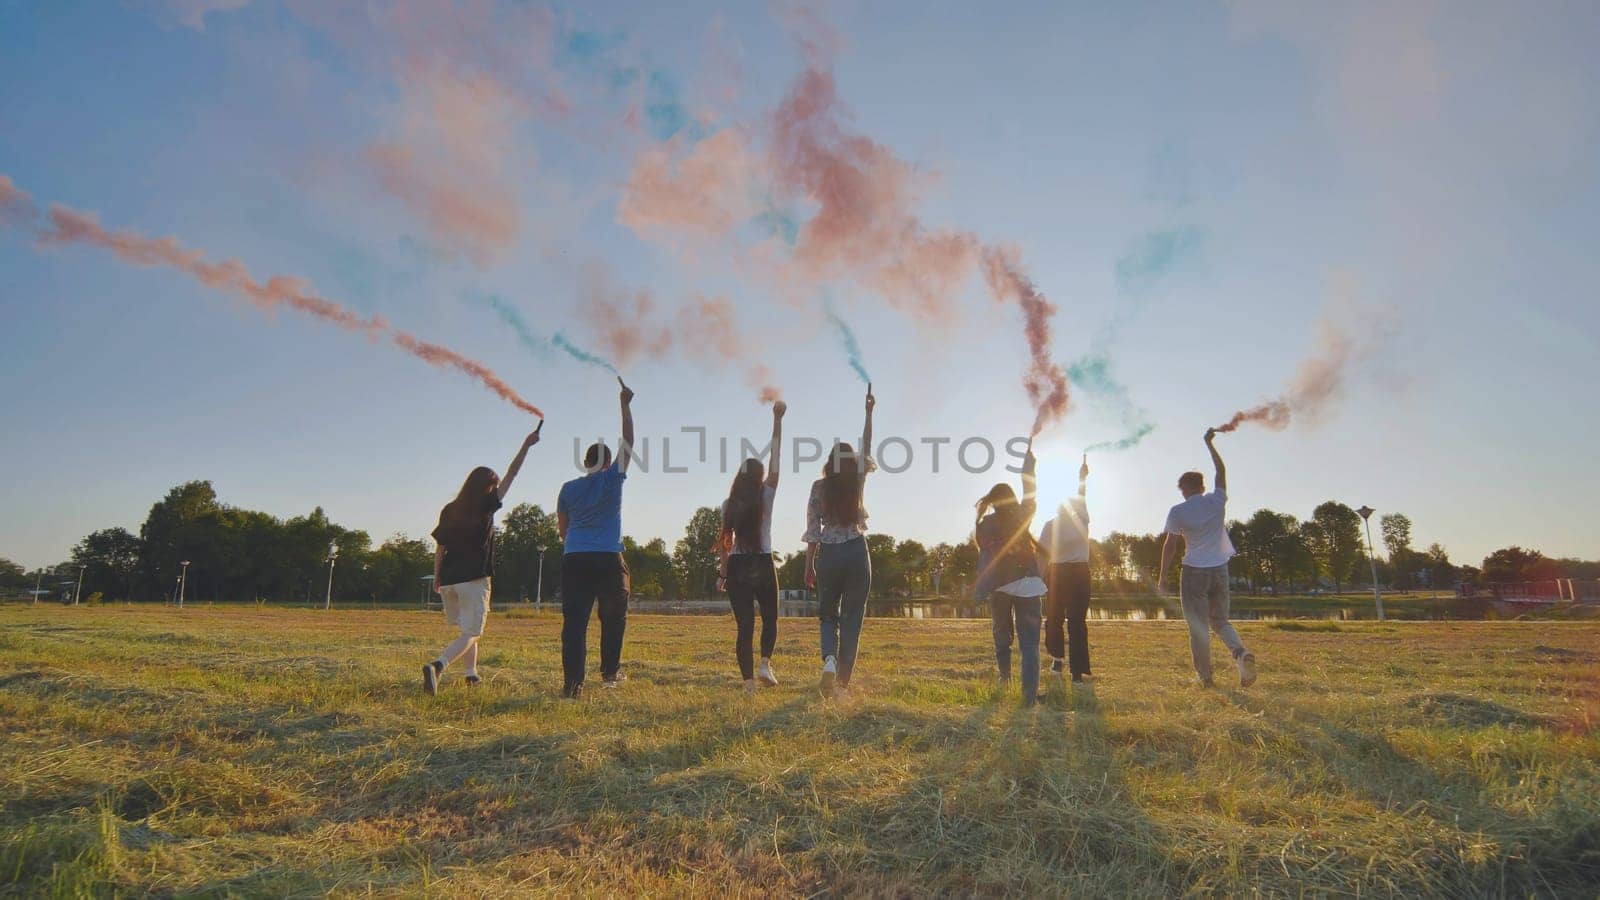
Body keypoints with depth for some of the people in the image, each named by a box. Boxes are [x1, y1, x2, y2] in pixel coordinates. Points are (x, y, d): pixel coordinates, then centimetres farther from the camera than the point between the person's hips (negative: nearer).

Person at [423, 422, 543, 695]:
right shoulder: (486, 506, -6)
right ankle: (437, 664, -28)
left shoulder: (449, 510, 6)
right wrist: (526, 446, 3)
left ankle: (471, 673, 27)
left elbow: (439, 547, 10)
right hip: (474, 579, -6)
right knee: (470, 634, -4)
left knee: (467, 628, 24)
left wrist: (437, 577, 21)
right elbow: (510, 475, -2)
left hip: (448, 580, 6)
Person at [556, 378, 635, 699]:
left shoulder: (569, 488, 11)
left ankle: (572, 684, -8)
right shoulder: (612, 479, 2)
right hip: (608, 560, -2)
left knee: (574, 623, -3)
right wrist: (625, 405, 12)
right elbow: (628, 442, 6)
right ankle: (610, 671, 17)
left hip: (574, 560, 2)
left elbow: (562, 529, 19)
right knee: (613, 618, 16)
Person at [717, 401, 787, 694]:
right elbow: (775, 456, 1)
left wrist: (723, 572, 9)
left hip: (737, 567, 1)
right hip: (763, 565, -1)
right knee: (770, 619, 18)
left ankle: (748, 681, -2)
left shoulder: (729, 504, 1)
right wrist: (778, 419, 6)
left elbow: (724, 542, 0)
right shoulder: (766, 496, -3)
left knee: (745, 626, 3)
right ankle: (765, 664, -1)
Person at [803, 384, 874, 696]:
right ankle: (843, 682, 3)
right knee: (852, 619, 6)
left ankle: (830, 661, -13)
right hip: (856, 553, 0)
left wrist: (809, 566, 2)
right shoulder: (857, 481, 2)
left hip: (828, 555, 0)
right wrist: (869, 413, 28)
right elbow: (867, 449, 19)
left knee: (828, 616, 15)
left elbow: (813, 530, -3)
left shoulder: (819, 486, -1)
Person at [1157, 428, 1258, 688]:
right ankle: (1241, 652, -11)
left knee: (1198, 627, 3)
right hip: (1220, 569, 4)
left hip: (1194, 571, -3)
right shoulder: (1217, 501, 3)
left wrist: (1162, 577, 0)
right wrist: (1209, 444, 29)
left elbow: (1170, 546, -6)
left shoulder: (1178, 512, -5)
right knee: (1220, 620, 16)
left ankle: (1204, 677, 5)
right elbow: (1221, 471, 18)